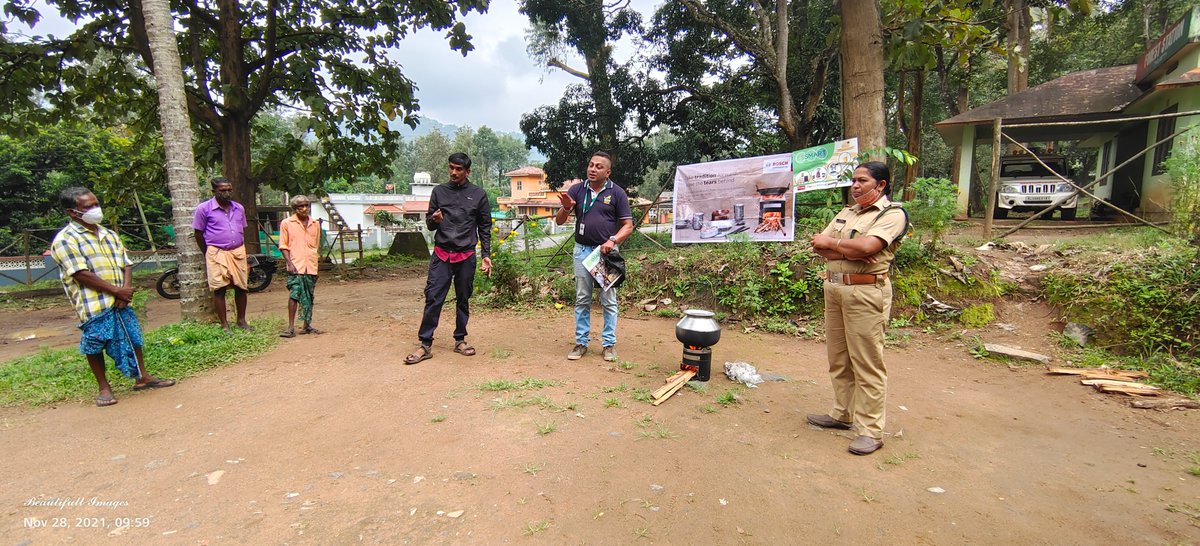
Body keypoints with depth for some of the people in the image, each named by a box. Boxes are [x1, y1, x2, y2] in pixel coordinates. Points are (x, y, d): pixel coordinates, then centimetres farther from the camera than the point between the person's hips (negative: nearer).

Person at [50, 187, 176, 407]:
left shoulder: (109, 235, 12)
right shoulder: (65, 240, -8)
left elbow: (126, 264, 10)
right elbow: (81, 274, -15)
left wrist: (126, 289, -7)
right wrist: (116, 291, -15)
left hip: (121, 302, 6)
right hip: (94, 304, -6)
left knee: (133, 338, 12)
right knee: (95, 346, 3)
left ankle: (142, 377, 25)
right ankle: (104, 387, 17)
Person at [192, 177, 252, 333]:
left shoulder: (239, 208, 9)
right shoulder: (204, 209, -4)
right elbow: (198, 234, 2)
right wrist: (208, 255, 6)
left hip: (238, 252, 4)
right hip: (217, 254, -4)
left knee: (241, 287, 8)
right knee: (219, 289, 0)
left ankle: (241, 320, 21)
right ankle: (225, 325, 7)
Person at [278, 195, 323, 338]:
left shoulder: (315, 224, 12)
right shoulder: (287, 223, 2)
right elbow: (283, 246, 0)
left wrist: (313, 260, 13)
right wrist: (290, 263, -10)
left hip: (311, 266, 4)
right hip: (296, 266, -4)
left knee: (309, 297, 9)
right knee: (294, 294, -11)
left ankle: (307, 326, 18)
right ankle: (291, 327, -6)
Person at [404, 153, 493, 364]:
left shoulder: (479, 194, 5)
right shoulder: (439, 191, 8)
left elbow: (485, 228, 9)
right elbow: (429, 224, 13)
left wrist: (486, 255, 3)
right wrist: (434, 220, -11)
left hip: (466, 256, 0)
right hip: (441, 254, 1)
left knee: (463, 299, 7)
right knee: (433, 298, -5)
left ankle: (460, 340, 21)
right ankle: (425, 344, 0)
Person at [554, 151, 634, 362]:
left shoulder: (617, 193, -2)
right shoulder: (577, 190, 4)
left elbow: (628, 225, -1)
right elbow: (559, 221, 4)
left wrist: (613, 240, -18)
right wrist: (566, 208, -18)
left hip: (606, 252, -2)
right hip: (582, 250, 2)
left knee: (609, 300, 5)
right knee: (582, 300, 8)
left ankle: (609, 343, 15)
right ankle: (581, 342, 17)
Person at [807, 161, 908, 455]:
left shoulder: (893, 213, -4)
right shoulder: (846, 213, 18)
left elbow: (866, 246, -20)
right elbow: (819, 246, 6)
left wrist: (831, 243, -4)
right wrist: (850, 252, -12)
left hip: (866, 292, -7)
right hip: (833, 288, 8)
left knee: (867, 363, -3)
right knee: (838, 359, 14)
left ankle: (870, 430, 5)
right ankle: (842, 414, 28)